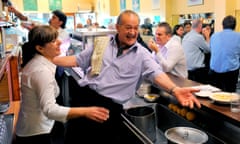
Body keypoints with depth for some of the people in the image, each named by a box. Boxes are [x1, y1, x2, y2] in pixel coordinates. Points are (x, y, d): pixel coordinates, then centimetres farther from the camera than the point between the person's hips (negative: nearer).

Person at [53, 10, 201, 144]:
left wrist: (175, 89, -32)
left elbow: (156, 73, -13)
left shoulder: (142, 54, 2)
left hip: (110, 106, -2)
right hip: (84, 96, 2)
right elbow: (77, 60, 15)